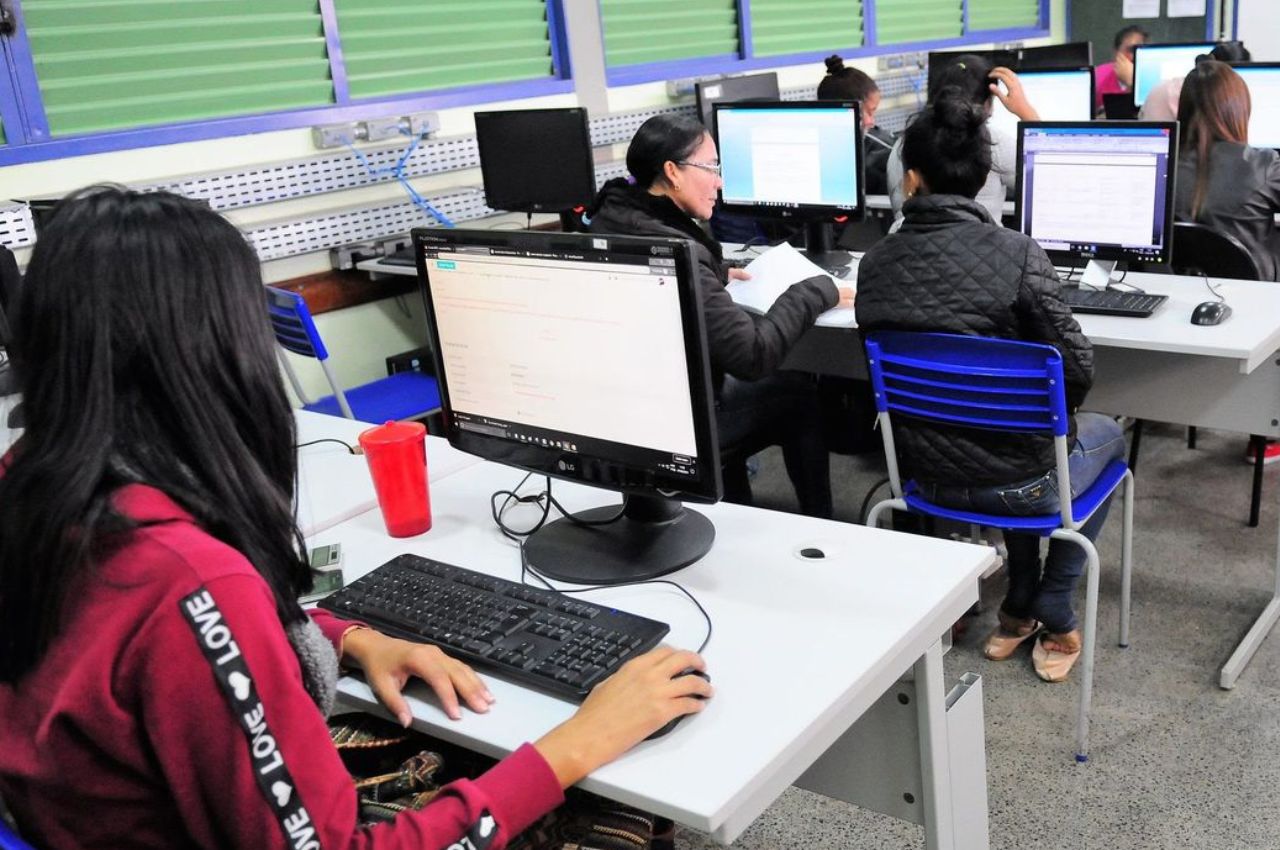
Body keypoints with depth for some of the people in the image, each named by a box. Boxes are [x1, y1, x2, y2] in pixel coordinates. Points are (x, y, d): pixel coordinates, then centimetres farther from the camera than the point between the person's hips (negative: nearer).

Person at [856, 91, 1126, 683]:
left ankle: (1019, 612, 40)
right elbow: (1077, 368, -15)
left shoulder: (875, 263, -8)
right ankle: (1053, 622, 29)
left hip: (924, 471, 4)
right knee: (1106, 434, 30)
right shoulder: (1014, 253, -22)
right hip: (1010, 479, -4)